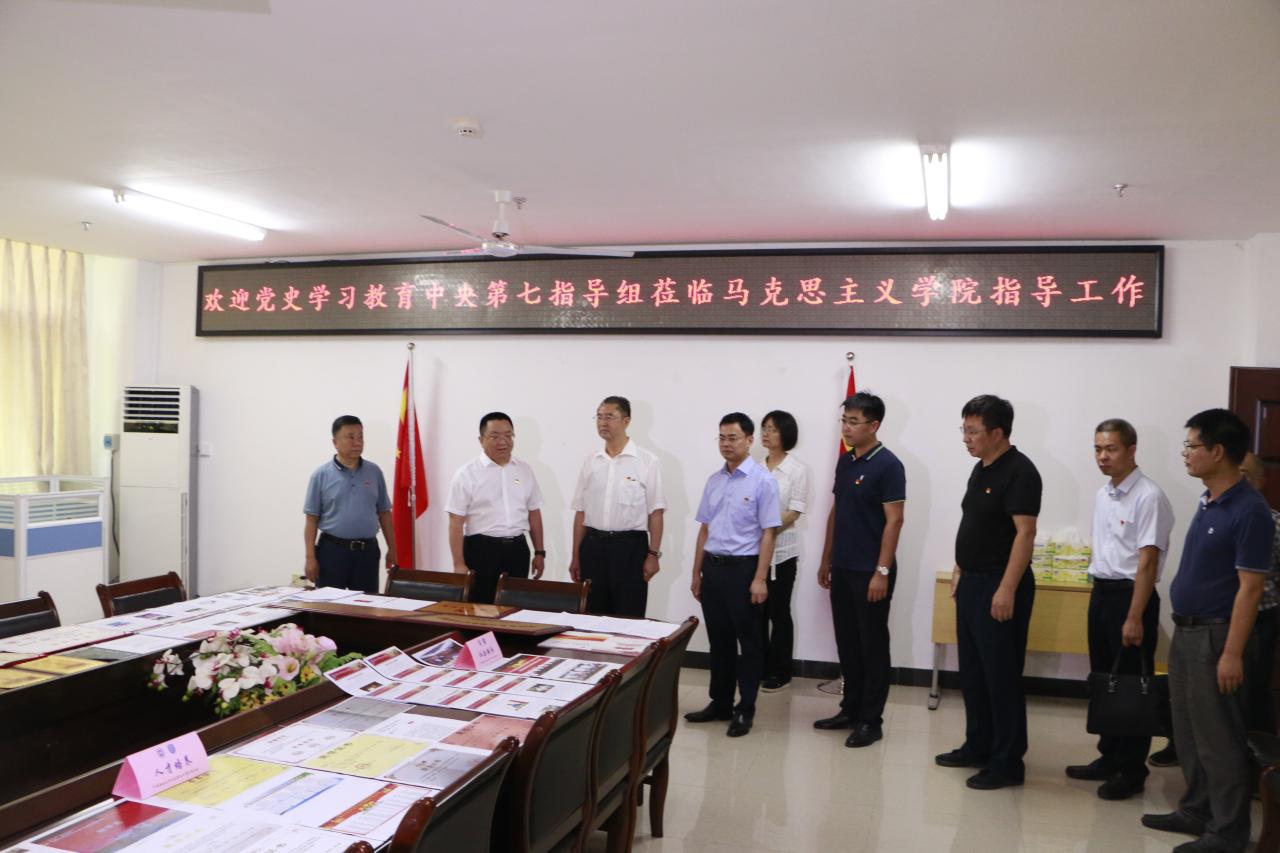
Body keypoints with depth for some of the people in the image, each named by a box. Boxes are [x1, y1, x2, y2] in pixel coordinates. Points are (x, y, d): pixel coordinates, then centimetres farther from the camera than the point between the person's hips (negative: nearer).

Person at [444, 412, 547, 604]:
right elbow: (456, 522, -7)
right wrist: (459, 564, -12)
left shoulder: (525, 471, 9)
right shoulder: (467, 474, -5)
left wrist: (539, 552, 10)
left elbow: (534, 513, 13)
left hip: (517, 549, 4)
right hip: (481, 549, -4)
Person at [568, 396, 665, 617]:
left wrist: (653, 554, -10)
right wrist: (576, 556, 9)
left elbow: (655, 512, -5)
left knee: (629, 618, 2)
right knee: (592, 617, 10)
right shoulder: (591, 462, 8)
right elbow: (581, 512, 10)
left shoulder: (646, 461, -4)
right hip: (593, 546, 4)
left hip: (630, 547, -4)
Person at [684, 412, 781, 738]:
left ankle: (745, 709, 16)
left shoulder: (762, 481, -9)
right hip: (713, 567, 6)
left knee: (748, 641, 5)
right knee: (719, 640, 14)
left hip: (744, 568, -6)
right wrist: (697, 573, 14)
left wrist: (760, 579, -16)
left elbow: (768, 533, -11)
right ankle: (720, 703, 27)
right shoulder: (714, 481, 10)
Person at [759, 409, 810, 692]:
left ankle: (780, 673, 15)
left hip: (781, 550, -4)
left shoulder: (798, 469, -4)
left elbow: (794, 512, -11)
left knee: (779, 613, 4)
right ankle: (759, 668, 20)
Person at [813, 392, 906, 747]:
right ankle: (851, 709, 26)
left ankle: (871, 720, 12)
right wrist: (826, 559, 15)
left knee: (873, 646, 3)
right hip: (842, 569, 7)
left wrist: (882, 571, -18)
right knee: (847, 643, 14)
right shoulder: (845, 462, 10)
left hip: (871, 571, -7)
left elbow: (893, 521, -15)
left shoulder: (888, 465, -12)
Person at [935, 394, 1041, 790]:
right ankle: (978, 746, 29)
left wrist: (1007, 589, -24)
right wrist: (960, 569, 18)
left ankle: (1007, 762, 9)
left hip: (999, 586, -9)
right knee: (972, 672, 16)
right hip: (972, 582, 9)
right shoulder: (981, 469, 13)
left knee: (1001, 675, -1)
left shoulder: (1019, 471, -15)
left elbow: (1024, 533, -21)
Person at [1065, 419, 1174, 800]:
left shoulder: (1148, 497, -16)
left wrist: (1135, 617, -19)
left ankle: (1132, 770, 14)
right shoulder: (1102, 494, 10)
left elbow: (1147, 561, -18)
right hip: (1100, 592, 8)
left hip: (1130, 594, -8)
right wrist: (1099, 592, 15)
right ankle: (1109, 758, 29)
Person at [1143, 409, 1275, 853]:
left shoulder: (1249, 511, -18)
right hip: (1185, 632, 9)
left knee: (1218, 738, 2)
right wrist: (1184, 631, 18)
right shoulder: (1208, 502, 9)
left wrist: (1232, 653, -20)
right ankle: (1196, 811, 30)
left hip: (1213, 636, -9)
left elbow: (1249, 588, -19)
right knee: (1188, 733, 17)